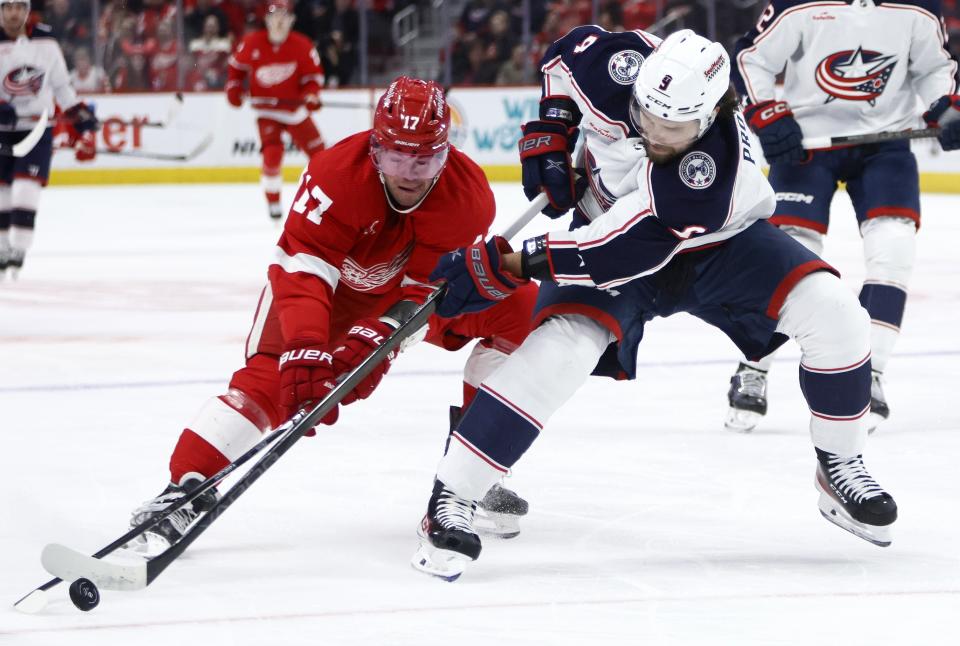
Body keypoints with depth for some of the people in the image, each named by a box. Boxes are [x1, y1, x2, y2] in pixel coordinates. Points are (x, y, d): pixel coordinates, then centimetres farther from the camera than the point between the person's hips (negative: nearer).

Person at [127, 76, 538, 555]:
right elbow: (302, 269, -40)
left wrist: (379, 338, -47)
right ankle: (183, 491, -29)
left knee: (517, 305, -10)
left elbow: (428, 288, -29)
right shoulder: (337, 173, -36)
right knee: (272, 370, -25)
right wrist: (305, 349, -55)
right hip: (333, 281, -4)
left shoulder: (469, 194, -28)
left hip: (414, 286, 4)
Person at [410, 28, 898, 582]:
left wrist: (506, 265, -39)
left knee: (833, 313, -20)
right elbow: (568, 51, -3)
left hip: (718, 243, -1)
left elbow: (621, 252, -40)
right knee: (560, 346, -26)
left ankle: (841, 467, 3)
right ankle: (450, 501, -22)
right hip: (606, 225, 1)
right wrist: (549, 134, -12)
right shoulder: (618, 67, -30)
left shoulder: (717, 167, -40)